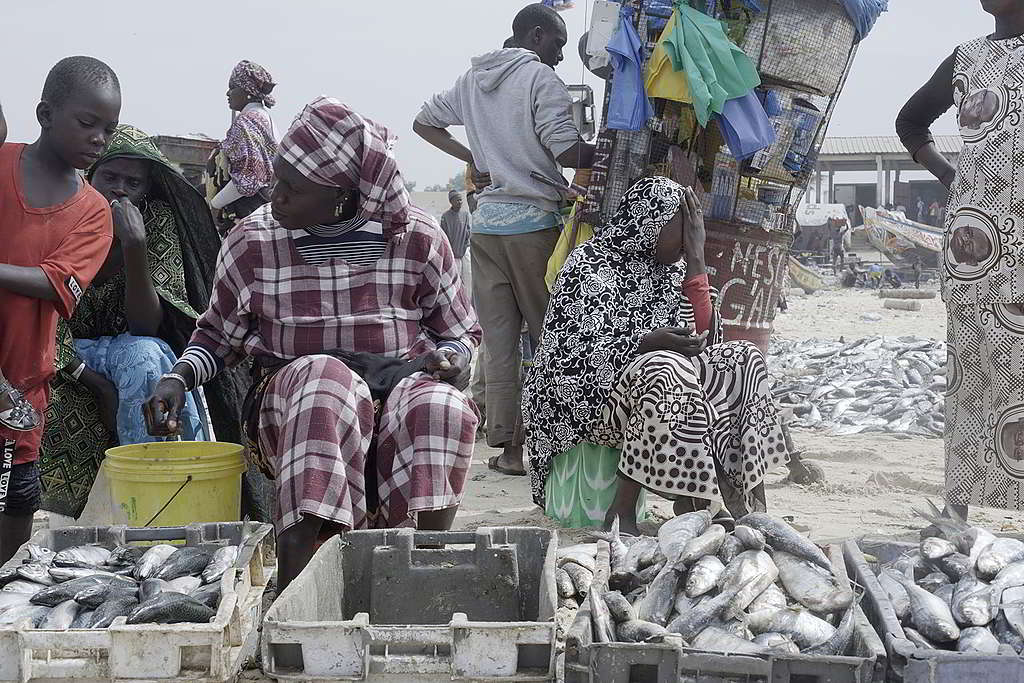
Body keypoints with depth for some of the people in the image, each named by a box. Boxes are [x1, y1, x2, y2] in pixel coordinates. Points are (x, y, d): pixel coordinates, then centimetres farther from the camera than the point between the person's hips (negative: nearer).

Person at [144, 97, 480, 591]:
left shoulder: (418, 239, 3)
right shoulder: (252, 243, 4)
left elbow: (460, 331, 15)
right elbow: (217, 336, 18)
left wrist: (452, 357, -8)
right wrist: (179, 378, -1)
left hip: (401, 383, 1)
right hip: (291, 396, 0)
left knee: (438, 407, -35)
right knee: (327, 382, -38)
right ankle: (294, 583, -42)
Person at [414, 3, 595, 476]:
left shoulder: (472, 79, 15)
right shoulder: (541, 77, -6)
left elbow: (424, 123, 27)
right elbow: (567, 153, -15)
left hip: (485, 222, 6)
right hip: (534, 222, -6)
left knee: (498, 339, 5)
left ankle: (506, 446, 5)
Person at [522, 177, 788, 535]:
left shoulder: (671, 270, 13)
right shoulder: (588, 265, -9)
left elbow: (701, 335, 3)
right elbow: (573, 352, -16)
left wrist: (696, 258, -2)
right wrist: (646, 343, -27)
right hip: (591, 396, -7)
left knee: (743, 358, -11)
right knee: (664, 370, -37)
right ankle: (623, 510, -30)